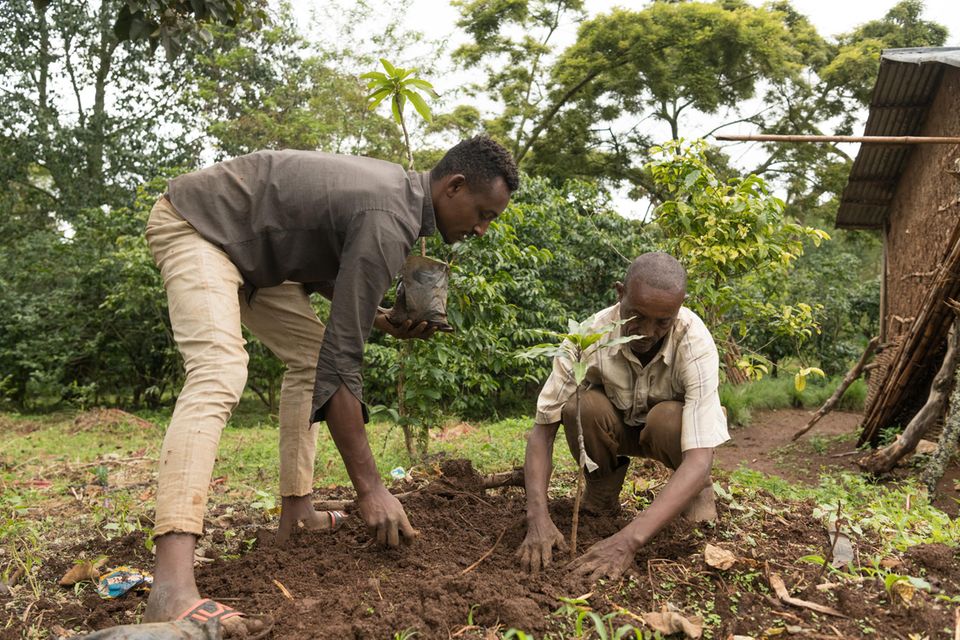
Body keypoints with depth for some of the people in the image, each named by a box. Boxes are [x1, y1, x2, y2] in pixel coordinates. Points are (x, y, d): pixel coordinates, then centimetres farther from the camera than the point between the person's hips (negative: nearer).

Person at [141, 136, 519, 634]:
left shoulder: (396, 186, 2)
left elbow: (325, 264, 16)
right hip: (193, 224, -11)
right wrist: (369, 487, -27)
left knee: (311, 354, 10)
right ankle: (171, 586, -38)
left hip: (249, 243, 11)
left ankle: (295, 513, 12)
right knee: (220, 374, -29)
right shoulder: (387, 221, -28)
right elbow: (343, 363, -30)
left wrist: (382, 320, 1)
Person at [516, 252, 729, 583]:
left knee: (670, 419, -35)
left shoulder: (696, 344, -35)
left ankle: (698, 491, -2)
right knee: (581, 406, -32)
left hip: (669, 430, -1)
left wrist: (629, 539, -53)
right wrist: (538, 518, -43)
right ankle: (602, 489, -2)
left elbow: (700, 458, -42)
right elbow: (542, 429, -27)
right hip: (615, 426, 1)